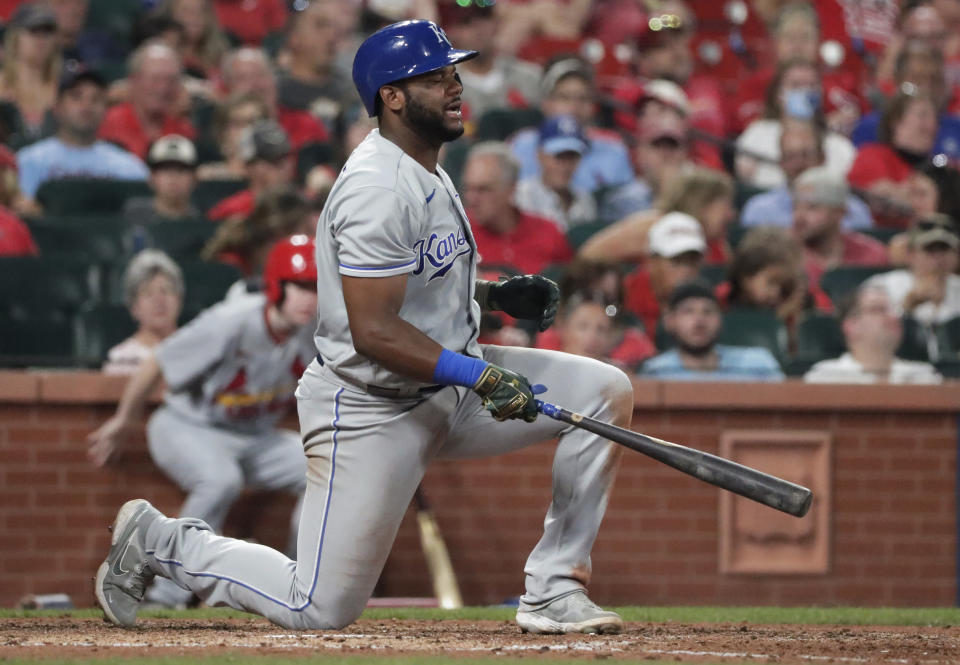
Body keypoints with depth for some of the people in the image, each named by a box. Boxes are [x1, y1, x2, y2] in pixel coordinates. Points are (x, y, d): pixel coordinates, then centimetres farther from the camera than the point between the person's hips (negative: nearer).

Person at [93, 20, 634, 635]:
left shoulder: (424, 169, 10)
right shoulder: (378, 189, -23)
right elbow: (373, 331, -27)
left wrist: (492, 294, 9)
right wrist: (479, 376, -30)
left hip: (448, 389, 9)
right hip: (372, 411, -9)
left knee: (607, 392, -3)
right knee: (320, 609, -7)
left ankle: (552, 592, -1)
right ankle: (159, 541, 15)